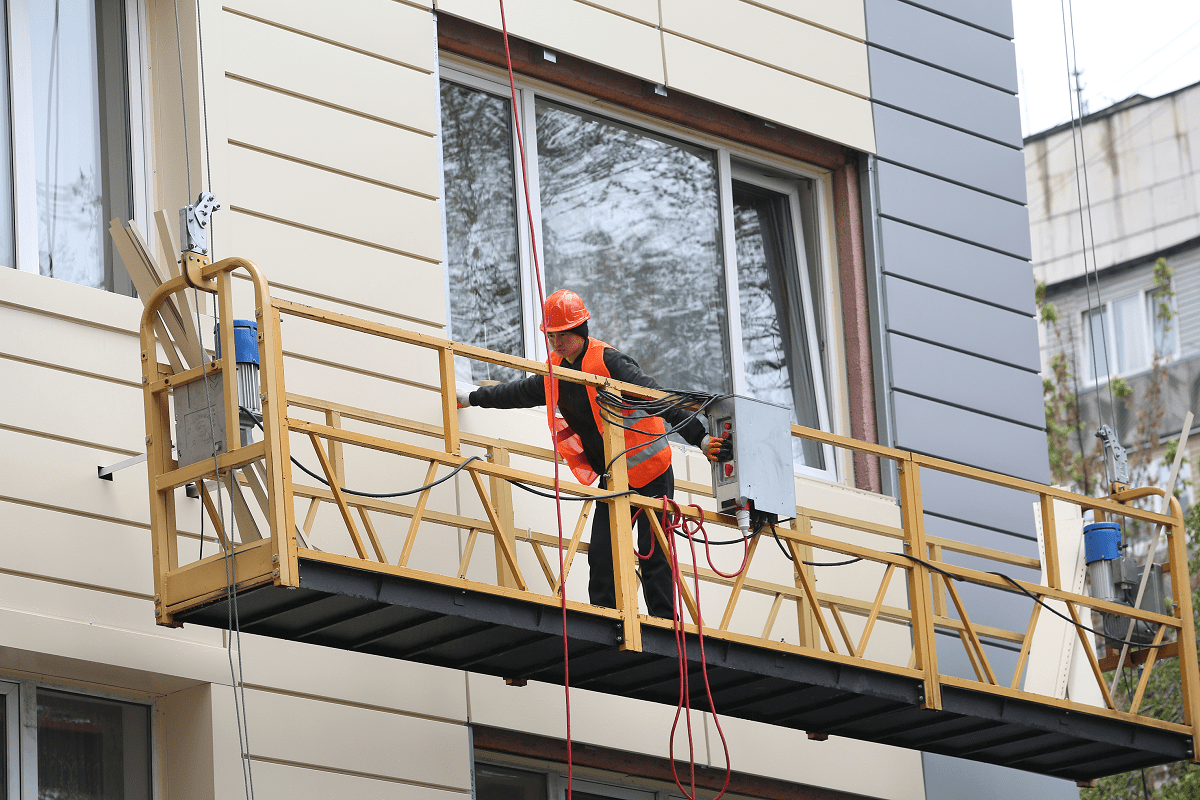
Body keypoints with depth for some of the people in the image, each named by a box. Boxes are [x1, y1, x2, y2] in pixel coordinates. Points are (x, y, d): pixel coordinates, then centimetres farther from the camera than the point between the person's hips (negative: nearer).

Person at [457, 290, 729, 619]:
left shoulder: (607, 361, -17)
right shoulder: (556, 370, 8)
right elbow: (519, 393, 29)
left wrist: (700, 437, -33)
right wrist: (471, 398, 38)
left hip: (650, 472, -7)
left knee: (653, 554, -8)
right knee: (601, 555, 0)